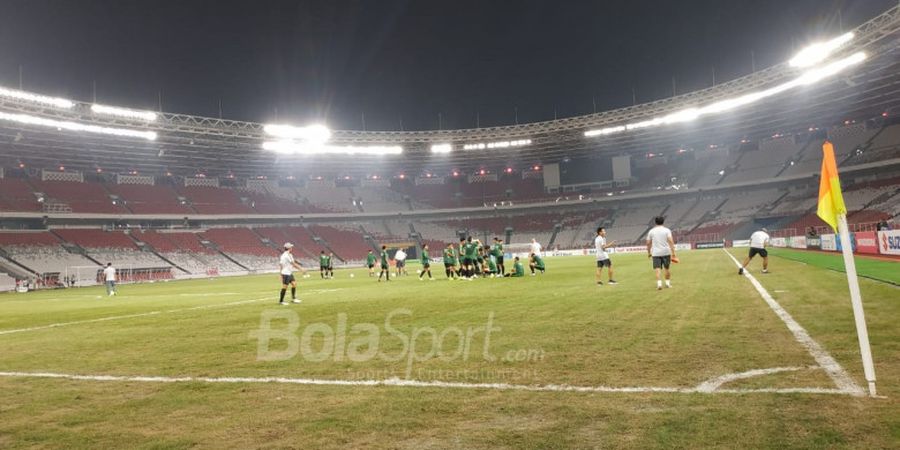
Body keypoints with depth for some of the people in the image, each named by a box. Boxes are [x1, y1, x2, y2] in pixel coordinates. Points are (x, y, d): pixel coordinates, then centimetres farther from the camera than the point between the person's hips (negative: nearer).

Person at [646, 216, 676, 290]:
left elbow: (648, 243, 5)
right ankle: (668, 283, 25)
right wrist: (673, 252, -10)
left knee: (657, 269, -5)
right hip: (666, 252, 0)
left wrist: (649, 253, 17)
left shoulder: (651, 231, 4)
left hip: (656, 253, 0)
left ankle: (659, 283, -20)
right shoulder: (667, 230, 0)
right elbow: (671, 241, -10)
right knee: (667, 268, 15)